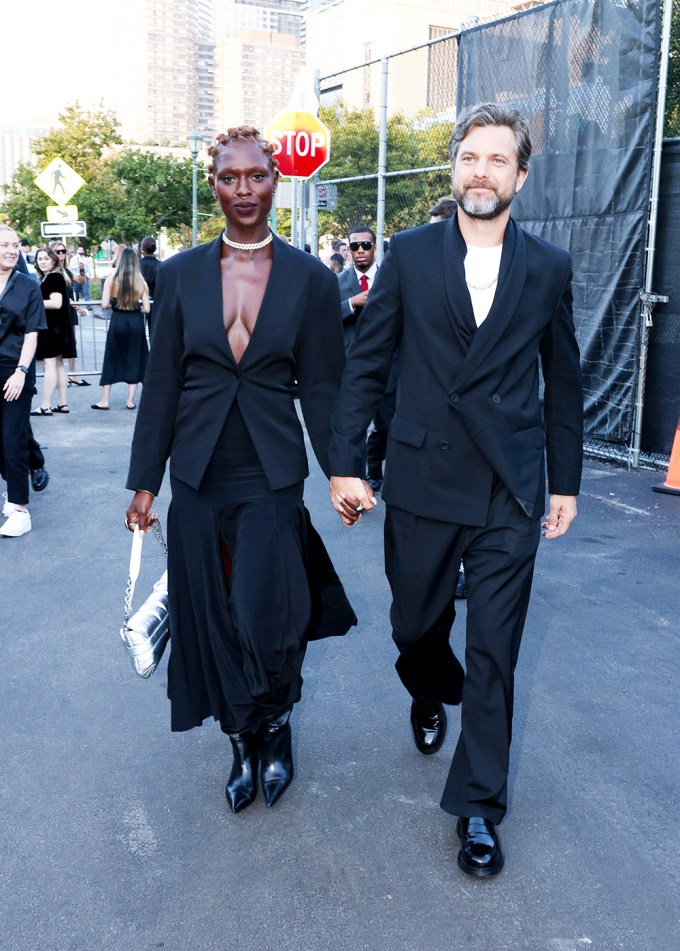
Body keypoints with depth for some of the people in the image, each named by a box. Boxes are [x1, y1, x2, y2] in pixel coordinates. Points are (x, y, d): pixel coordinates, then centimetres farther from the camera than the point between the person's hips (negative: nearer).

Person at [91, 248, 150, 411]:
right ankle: (130, 400, 10)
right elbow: (146, 308, -6)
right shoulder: (141, 282, -4)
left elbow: (105, 304, -11)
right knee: (134, 360, 10)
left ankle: (104, 400, 11)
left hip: (117, 321, 0)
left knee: (112, 360, 9)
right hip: (136, 322, 0)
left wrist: (116, 304, 9)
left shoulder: (111, 280, -5)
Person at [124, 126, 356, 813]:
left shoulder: (311, 279, -1)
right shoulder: (180, 275, 3)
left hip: (274, 480, -2)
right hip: (199, 483, 2)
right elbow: (161, 386, 5)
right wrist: (144, 481, 4)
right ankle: (242, 744, 31)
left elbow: (323, 390, 2)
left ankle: (275, 730, 25)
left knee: (268, 623, -6)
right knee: (213, 622, 9)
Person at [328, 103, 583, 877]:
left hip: (509, 493, 0)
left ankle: (478, 806, 19)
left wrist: (566, 481, 8)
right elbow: (365, 364, 1)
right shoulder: (409, 254, 1)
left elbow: (562, 382, 8)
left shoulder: (548, 268, 3)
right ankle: (431, 694, 51)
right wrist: (345, 463, -4)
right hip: (422, 482, 1)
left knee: (494, 654, 3)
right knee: (416, 625, 15)